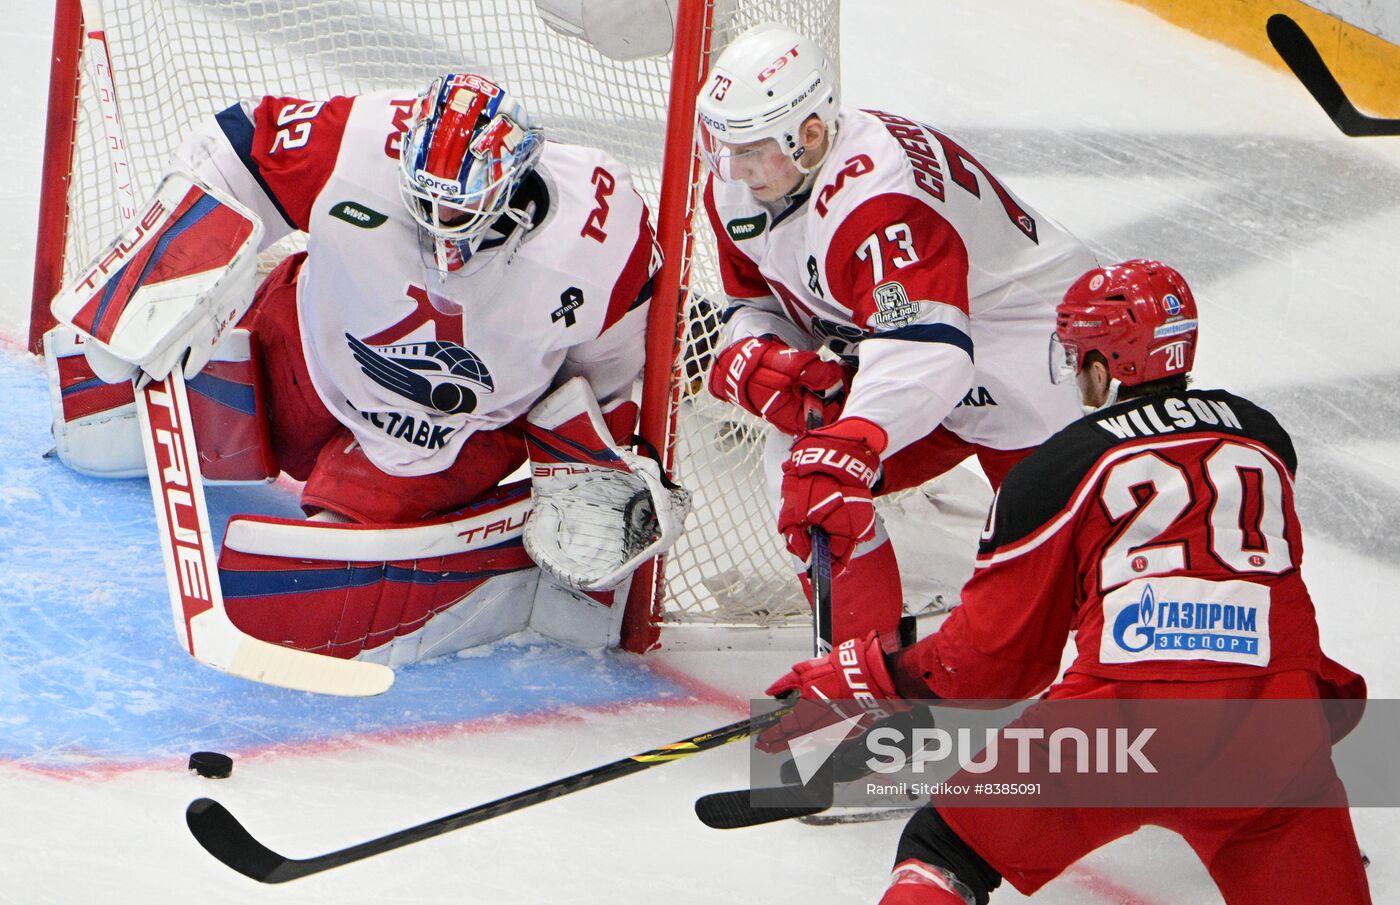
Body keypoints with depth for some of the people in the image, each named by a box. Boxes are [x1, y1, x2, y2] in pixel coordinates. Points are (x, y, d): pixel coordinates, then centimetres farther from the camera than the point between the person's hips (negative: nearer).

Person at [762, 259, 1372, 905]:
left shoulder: (1056, 470, 5)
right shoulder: (1265, 438, 17)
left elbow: (994, 652, 8)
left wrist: (863, 681, 22)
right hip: (1272, 745, 3)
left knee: (946, 846, 16)